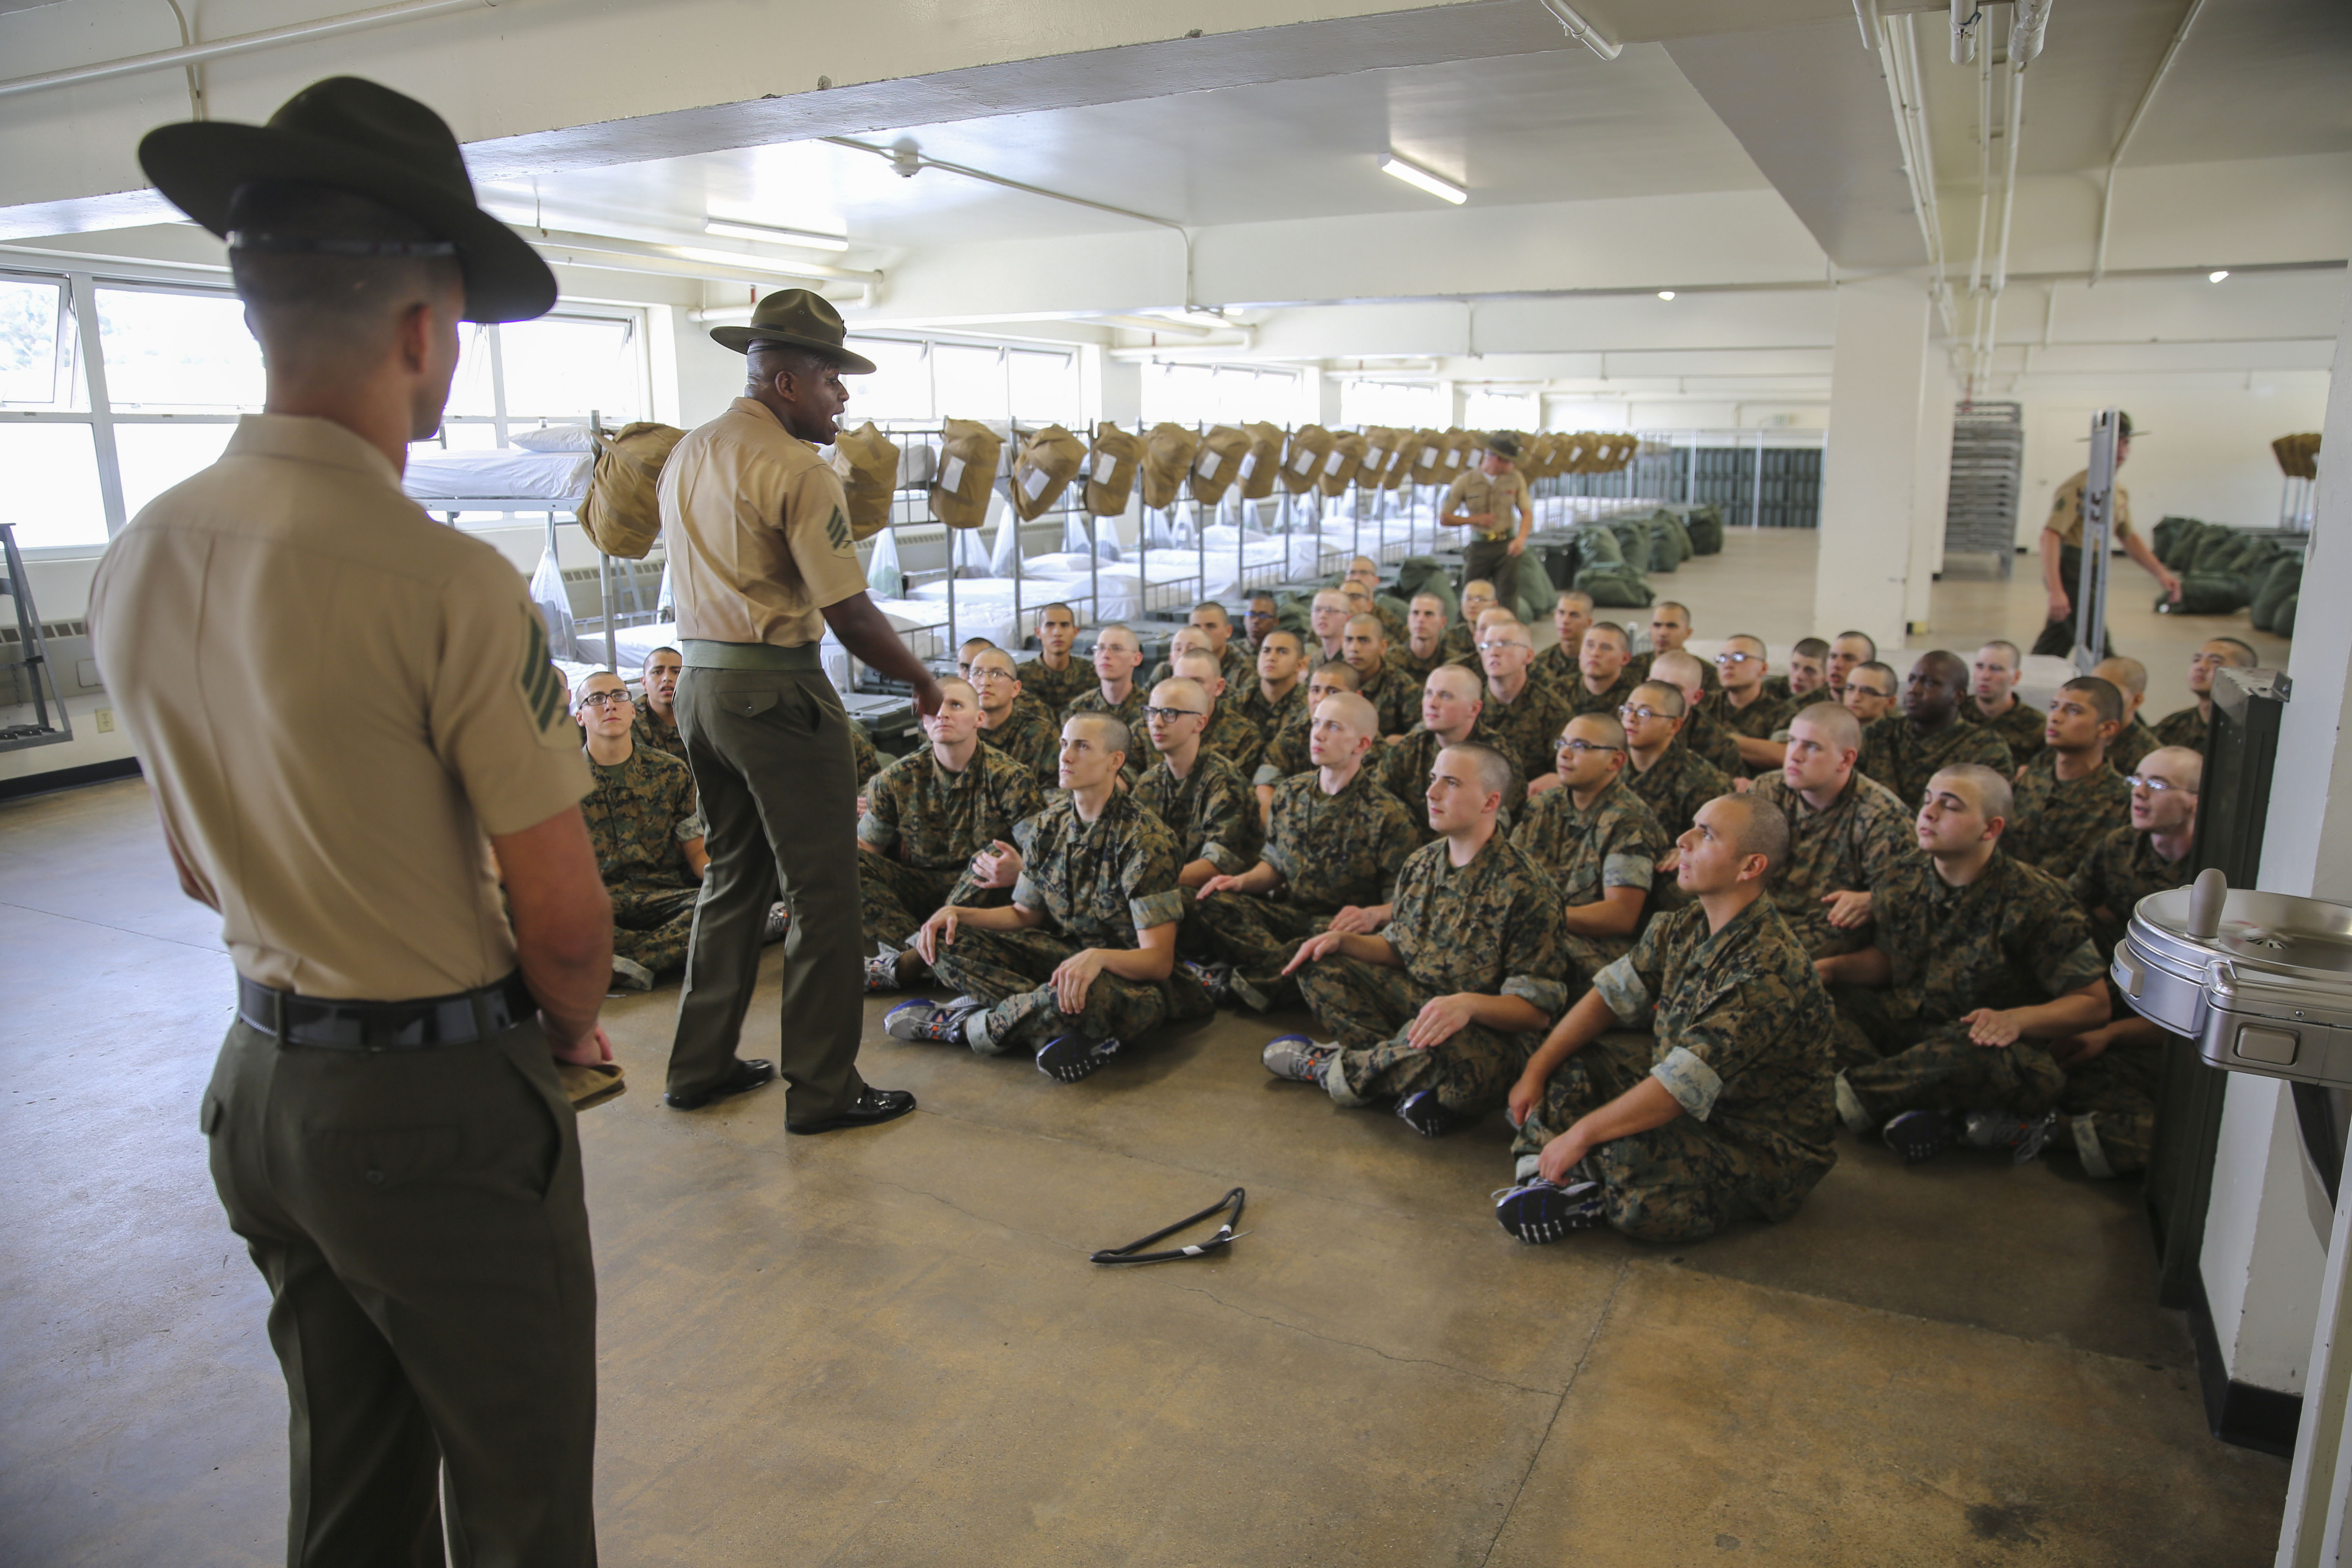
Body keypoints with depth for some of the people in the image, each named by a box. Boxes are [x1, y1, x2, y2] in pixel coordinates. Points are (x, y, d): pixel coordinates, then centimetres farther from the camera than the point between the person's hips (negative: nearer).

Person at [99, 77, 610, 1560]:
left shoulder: (137, 562, 1)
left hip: (264, 1080, 8)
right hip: (444, 1103, -7)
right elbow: (563, 917, -18)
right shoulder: (445, 580, -23)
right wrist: (576, 1035, 2)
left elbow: (206, 868, 10)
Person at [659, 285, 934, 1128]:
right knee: (822, 890, 0)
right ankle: (822, 1088, 8)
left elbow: (702, 578, 16)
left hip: (699, 680, 9)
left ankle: (702, 1065, 28)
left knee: (735, 875, 19)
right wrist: (922, 680, -3)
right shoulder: (798, 470, -13)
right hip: (776, 690, -9)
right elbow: (851, 615, -16)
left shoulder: (685, 455, 14)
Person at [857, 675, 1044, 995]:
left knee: (994, 854, -34)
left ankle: (902, 966, -29)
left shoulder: (1009, 777, -8)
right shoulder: (898, 779, 1)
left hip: (981, 896, -2)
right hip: (920, 892, 3)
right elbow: (862, 848, 5)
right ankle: (925, 956, -29)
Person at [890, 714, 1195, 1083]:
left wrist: (1097, 958, -41)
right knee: (942, 939, -8)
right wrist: (957, 913, -5)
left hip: (1128, 979, -6)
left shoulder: (1145, 840, -17)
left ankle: (969, 1024, -13)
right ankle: (1054, 1036, -23)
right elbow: (1025, 914, 14)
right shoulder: (1048, 825, 3)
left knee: (1084, 992, -42)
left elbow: (1159, 961, -21)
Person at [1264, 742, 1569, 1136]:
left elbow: (1537, 1008, -20)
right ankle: (1410, 1079, -16)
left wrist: (1468, 1004, -38)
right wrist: (1342, 940, -1)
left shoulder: (1524, 887, -18)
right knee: (1318, 965, -1)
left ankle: (1331, 1066, -9)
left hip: (1486, 1028, -7)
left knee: (1439, 1047, -41)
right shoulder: (1421, 864, 6)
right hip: (1413, 1000, 8)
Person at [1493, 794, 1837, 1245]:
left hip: (1765, 1151, -9)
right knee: (1565, 1061, 3)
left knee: (1633, 1152, -36)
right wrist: (1536, 1069, -6)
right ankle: (1545, 1174, -13)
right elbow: (1612, 994, 3)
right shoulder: (1686, 926, 0)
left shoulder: (1769, 969, -29)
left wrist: (1581, 1133, -27)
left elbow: (1686, 1085, -32)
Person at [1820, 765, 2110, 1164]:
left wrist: (2017, 1019, -29)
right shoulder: (1905, 881, 1)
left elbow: (2094, 1004, -12)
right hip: (1906, 1024, 6)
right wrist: (1831, 967, -5)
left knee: (1973, 1049, -41)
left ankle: (1854, 1091, -20)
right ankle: (1912, 1109, -30)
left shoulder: (2038, 902, -14)